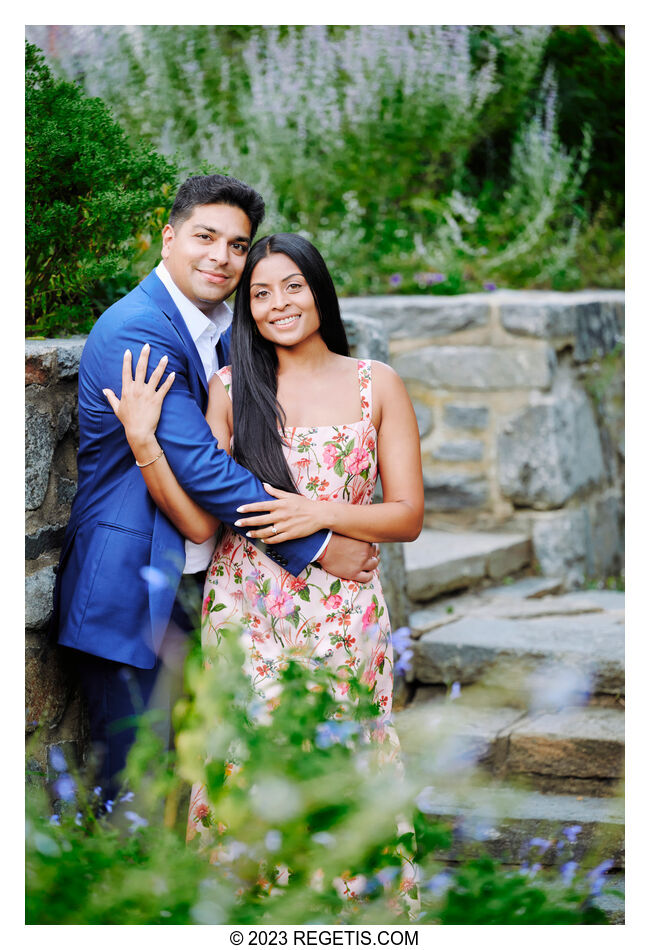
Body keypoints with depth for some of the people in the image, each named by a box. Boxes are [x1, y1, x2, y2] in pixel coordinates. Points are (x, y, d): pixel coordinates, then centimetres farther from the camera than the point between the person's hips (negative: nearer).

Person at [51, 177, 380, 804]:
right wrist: (316, 546, -19)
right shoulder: (136, 328, -17)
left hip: (189, 587, 9)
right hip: (130, 593, -9)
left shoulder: (221, 331, 12)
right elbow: (201, 468, -23)